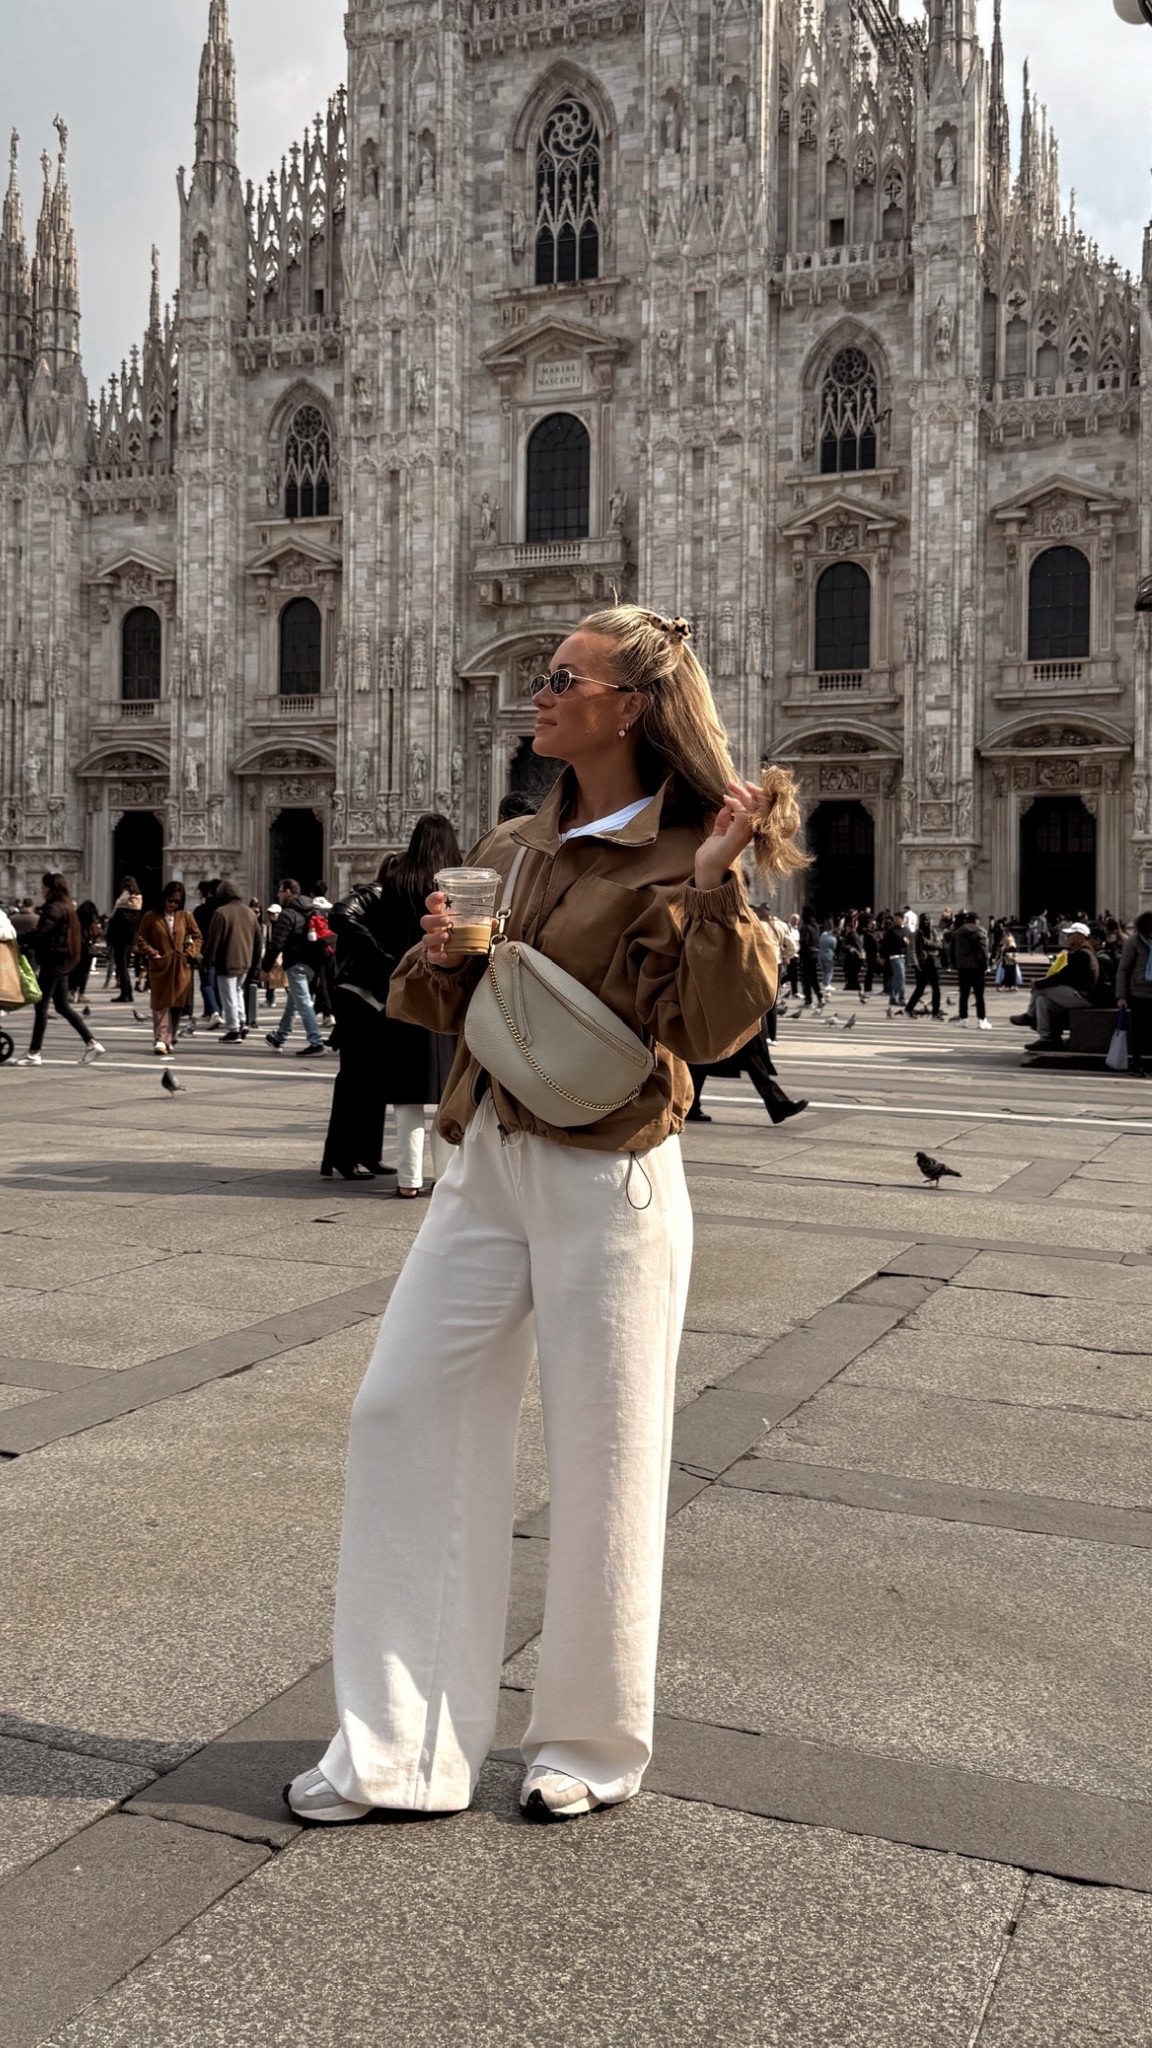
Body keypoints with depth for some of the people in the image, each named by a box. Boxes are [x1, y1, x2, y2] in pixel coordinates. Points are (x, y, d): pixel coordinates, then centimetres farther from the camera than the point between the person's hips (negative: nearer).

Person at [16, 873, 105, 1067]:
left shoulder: (54, 908, -14)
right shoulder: (67, 908, 16)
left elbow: (40, 933, -25)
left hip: (52, 961, -10)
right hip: (63, 962, 10)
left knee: (41, 1006, -4)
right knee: (63, 1007, 13)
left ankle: (34, 1053, -1)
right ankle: (92, 1043, 8)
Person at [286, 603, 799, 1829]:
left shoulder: (687, 860, -6)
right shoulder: (511, 849, 13)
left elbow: (713, 1030, -17)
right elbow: (445, 1009, 19)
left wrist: (715, 891, -26)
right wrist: (439, 955, -1)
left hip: (609, 1183, -6)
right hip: (487, 1165, 7)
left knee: (601, 1460, 4)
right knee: (402, 1411, 3)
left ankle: (591, 1749, 26)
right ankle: (398, 1746, 15)